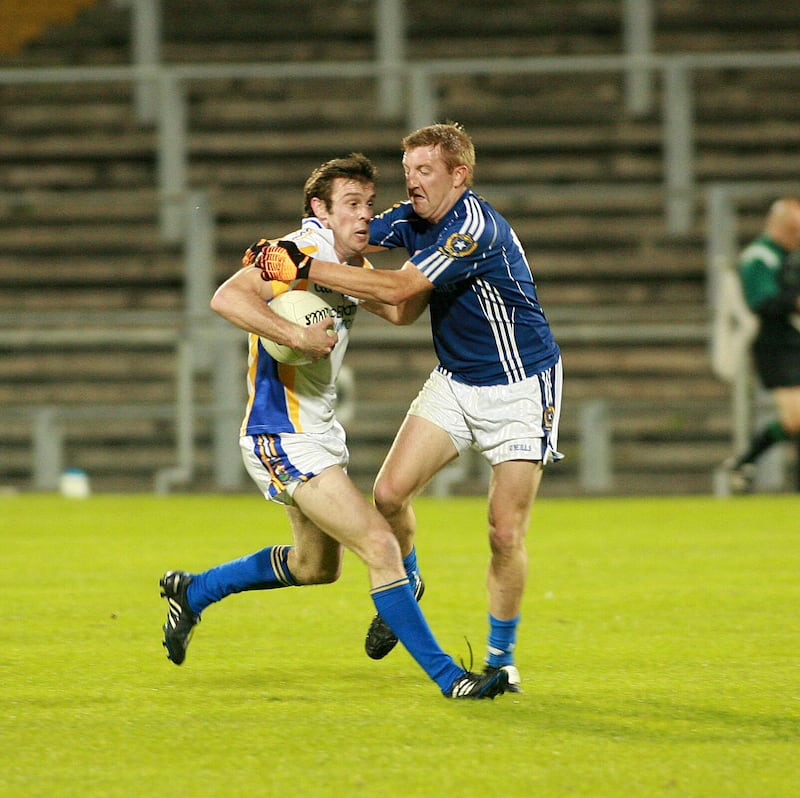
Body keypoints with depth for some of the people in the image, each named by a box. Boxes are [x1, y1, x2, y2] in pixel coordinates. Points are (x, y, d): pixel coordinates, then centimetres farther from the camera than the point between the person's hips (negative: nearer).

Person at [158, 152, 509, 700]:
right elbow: (227, 297, -31)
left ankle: (192, 592, 38)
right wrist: (298, 335, -37)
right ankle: (446, 676, -10)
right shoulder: (305, 249, -19)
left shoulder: (352, 264, 9)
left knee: (317, 566, 24)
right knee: (380, 546, -15)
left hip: (319, 432, 11)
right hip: (282, 438, -11)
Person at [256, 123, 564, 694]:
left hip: (520, 389, -7)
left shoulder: (478, 229, -26)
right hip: (453, 384, 7)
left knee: (507, 534, -8)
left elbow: (397, 288, -32)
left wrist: (308, 268, -30)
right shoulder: (413, 220, 0)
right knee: (390, 491, -10)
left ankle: (502, 657, 9)